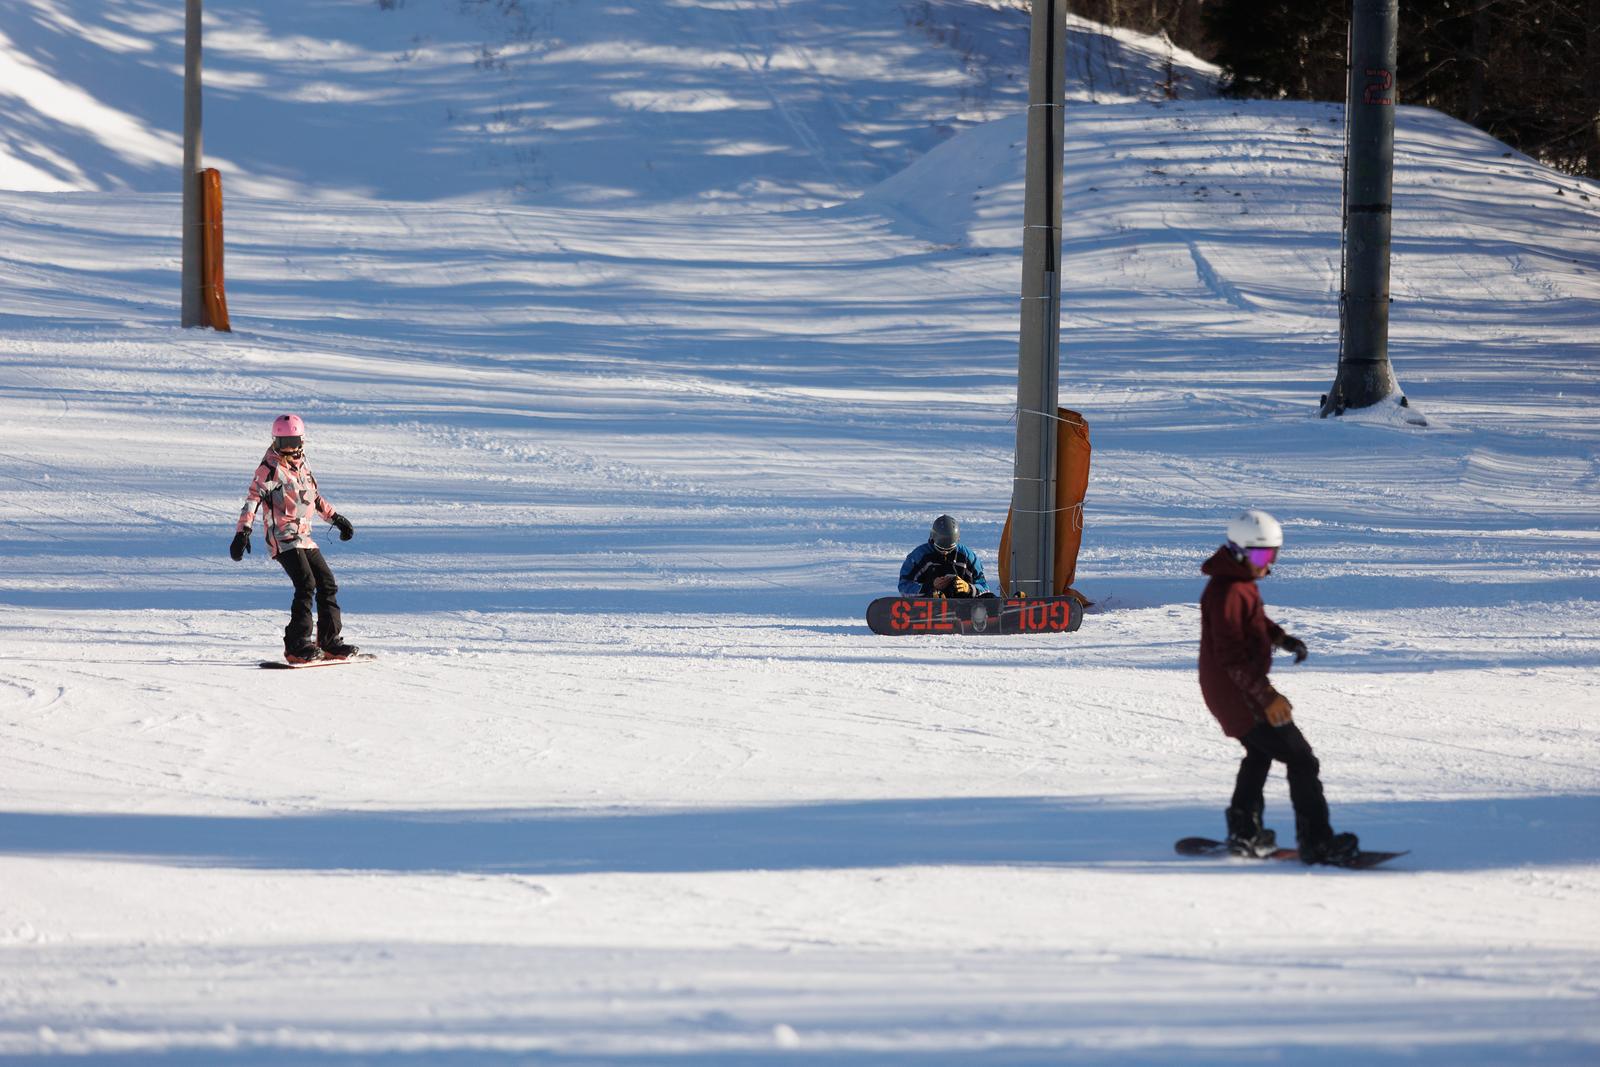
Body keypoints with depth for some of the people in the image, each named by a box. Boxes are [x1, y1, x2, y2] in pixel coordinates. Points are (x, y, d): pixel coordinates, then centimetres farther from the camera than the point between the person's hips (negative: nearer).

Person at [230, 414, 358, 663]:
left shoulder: (301, 466, 16)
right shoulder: (270, 468, -7)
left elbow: (315, 496, 31)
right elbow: (253, 499, -14)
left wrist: (337, 518, 35)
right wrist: (243, 532, -24)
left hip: (304, 538, 8)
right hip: (284, 539, -8)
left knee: (327, 584, 9)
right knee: (306, 585, -21)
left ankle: (330, 641, 18)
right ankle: (297, 645, -22)